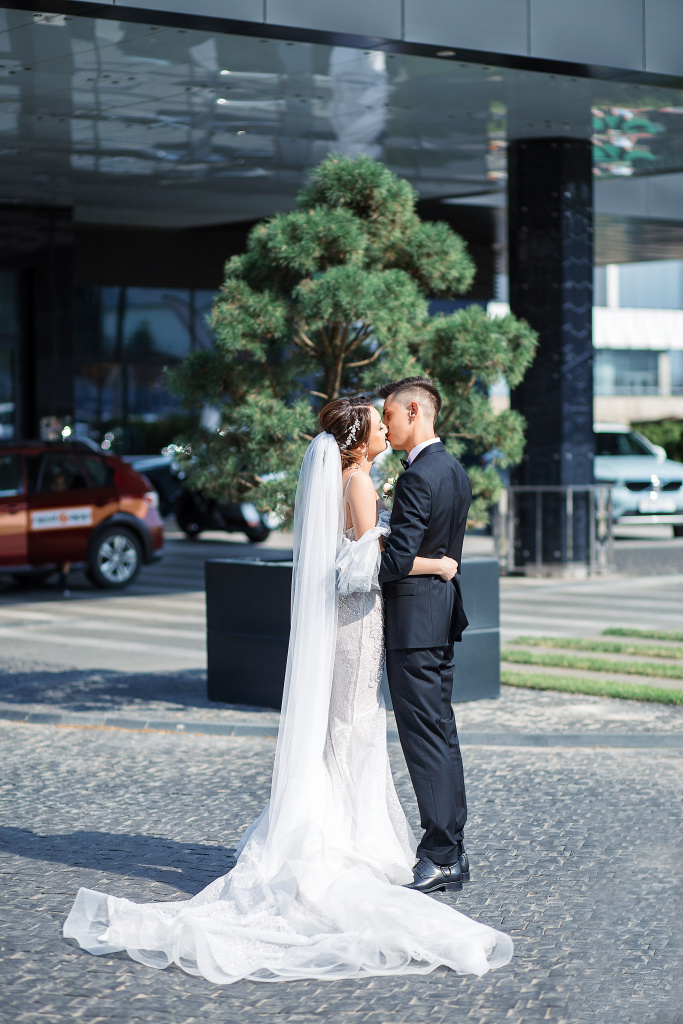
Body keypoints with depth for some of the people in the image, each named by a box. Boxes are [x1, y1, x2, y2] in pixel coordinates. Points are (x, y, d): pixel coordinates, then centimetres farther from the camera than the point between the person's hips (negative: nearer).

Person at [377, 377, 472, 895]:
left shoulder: (418, 477, -18)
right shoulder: (455, 470, 12)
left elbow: (399, 559, -24)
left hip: (414, 618, -10)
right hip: (444, 609, 10)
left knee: (425, 737, -5)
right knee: (441, 732, 14)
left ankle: (442, 858, -2)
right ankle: (452, 846, 20)